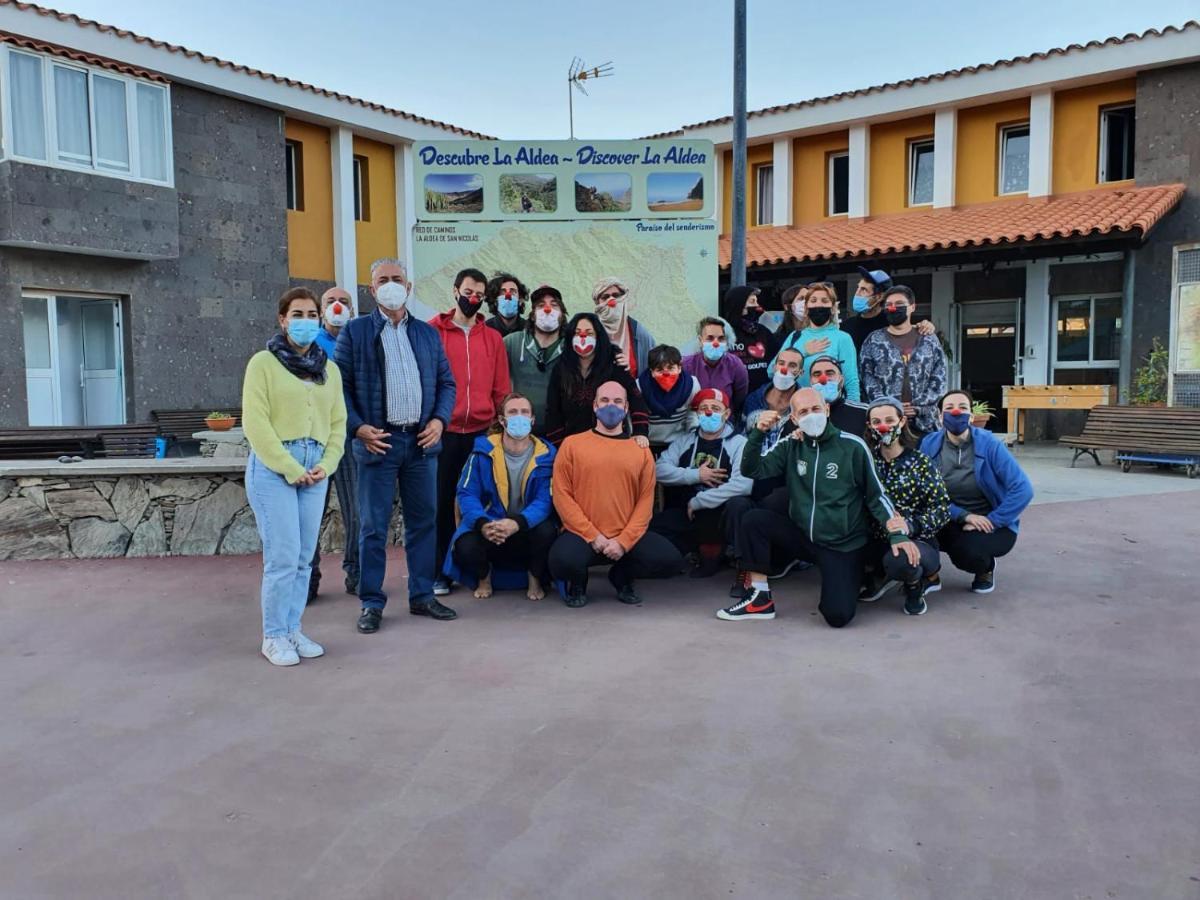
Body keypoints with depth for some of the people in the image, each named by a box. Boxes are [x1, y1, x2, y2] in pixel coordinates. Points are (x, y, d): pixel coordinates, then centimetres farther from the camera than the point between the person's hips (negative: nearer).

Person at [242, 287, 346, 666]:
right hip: (273, 468, -5)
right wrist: (291, 469, -12)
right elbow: (256, 423, -8)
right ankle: (274, 637, 8)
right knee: (283, 557, -6)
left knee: (304, 558, 7)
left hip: (315, 470, 5)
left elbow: (337, 422, 12)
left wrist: (325, 465, -3)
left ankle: (293, 630, 19)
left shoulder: (329, 368, 13)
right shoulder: (263, 363, -2)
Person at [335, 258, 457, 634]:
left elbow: (446, 381, 14)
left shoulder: (427, 332, 13)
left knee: (424, 521, 9)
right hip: (377, 441, -3)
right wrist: (357, 427, -11)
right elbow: (340, 386, 0)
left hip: (422, 441, 4)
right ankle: (371, 603, 12)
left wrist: (439, 420, -1)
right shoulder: (354, 331, 3)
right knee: (373, 526, 1)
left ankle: (422, 595, 21)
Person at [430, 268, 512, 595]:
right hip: (444, 432, -2)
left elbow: (502, 388, 11)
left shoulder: (493, 337, 11)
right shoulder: (433, 331, 2)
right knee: (442, 501, 3)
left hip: (482, 432, 3)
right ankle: (442, 571, 12)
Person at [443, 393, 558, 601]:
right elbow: (466, 494, -9)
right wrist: (482, 524, -30)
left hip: (528, 528, 0)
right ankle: (484, 577, 10)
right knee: (465, 547, -30)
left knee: (546, 531, -33)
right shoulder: (483, 451, -5)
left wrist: (517, 523, -35)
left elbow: (545, 500, -16)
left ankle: (536, 579, 2)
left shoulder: (545, 455, -6)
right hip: (489, 526, 0)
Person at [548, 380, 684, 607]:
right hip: (583, 535, -2)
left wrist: (623, 541, -11)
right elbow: (562, 495, -3)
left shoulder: (641, 451, 9)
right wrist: (592, 535, -12)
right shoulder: (572, 444, 3)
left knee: (671, 560, -18)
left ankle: (622, 577, 14)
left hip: (627, 537, 3)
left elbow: (645, 500, 2)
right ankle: (577, 583, 7)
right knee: (563, 562, -34)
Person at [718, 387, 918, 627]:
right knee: (753, 520, -21)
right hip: (802, 534, 3)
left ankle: (846, 579, 17)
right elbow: (752, 470, -6)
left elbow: (876, 495, -3)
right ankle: (760, 599, -9)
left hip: (844, 545, -3)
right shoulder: (790, 446, 1)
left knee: (838, 616, -19)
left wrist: (898, 534, -13)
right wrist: (758, 433, -20)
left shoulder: (852, 446, -9)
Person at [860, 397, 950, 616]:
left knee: (898, 561, -37)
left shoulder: (920, 463, -5)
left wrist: (910, 525, -25)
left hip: (917, 542, -4)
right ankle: (880, 576, 9)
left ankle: (915, 585, 1)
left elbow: (942, 509, -10)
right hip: (877, 542, 4)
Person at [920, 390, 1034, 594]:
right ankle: (929, 575, 1)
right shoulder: (929, 445, -9)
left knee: (967, 551, -32)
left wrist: (992, 521, -22)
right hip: (952, 521, 2)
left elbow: (1023, 489, -20)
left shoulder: (989, 444, -16)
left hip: (992, 524, -2)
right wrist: (964, 515, -20)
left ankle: (986, 568, 7)